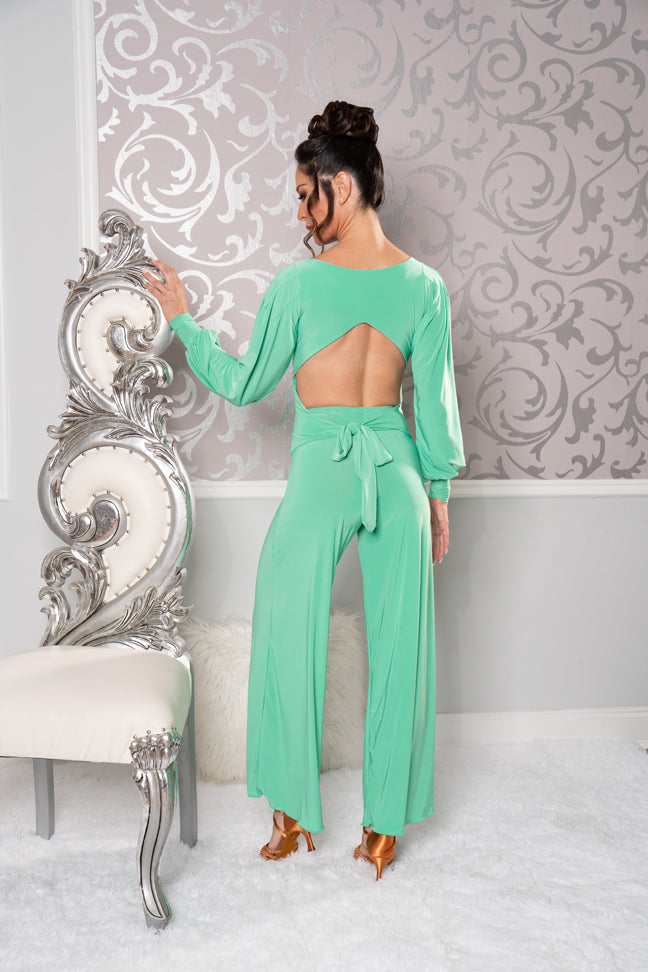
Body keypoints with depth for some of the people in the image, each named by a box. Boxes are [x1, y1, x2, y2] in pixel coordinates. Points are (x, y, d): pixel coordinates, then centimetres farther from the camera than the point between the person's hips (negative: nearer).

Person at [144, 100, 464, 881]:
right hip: (398, 472, 4)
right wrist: (438, 495, 14)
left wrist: (182, 319, 16)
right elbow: (437, 405, 4)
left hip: (320, 471, -3)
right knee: (399, 647, 11)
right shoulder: (424, 285, 2)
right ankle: (385, 822, 24)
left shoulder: (299, 283, -8)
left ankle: (292, 812, 26)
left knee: (291, 642, 13)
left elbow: (243, 383, 3)